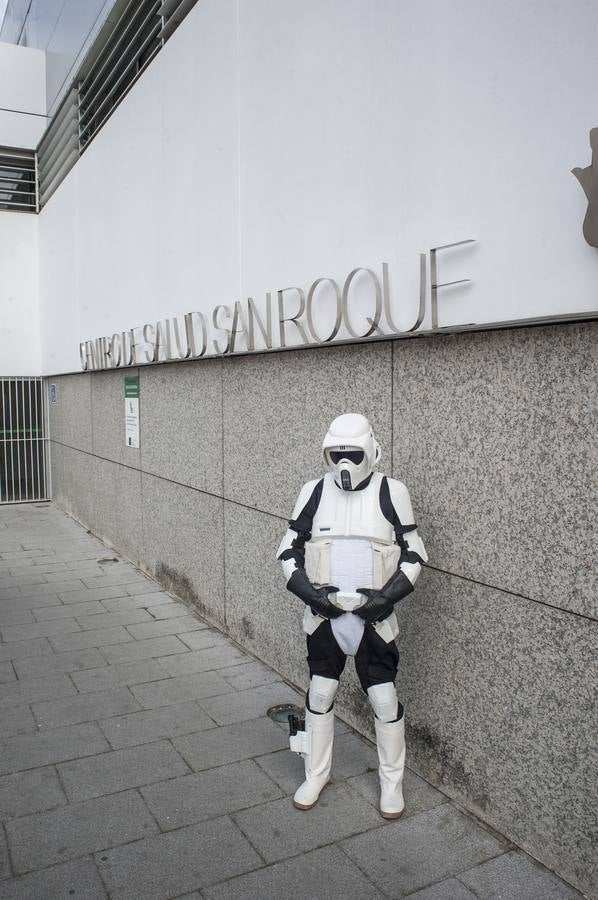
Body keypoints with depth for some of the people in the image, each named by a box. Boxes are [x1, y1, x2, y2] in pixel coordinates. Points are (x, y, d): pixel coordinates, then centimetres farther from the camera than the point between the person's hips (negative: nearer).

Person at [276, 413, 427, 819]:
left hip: (374, 616, -2)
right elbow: (289, 549, 5)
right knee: (319, 696, 12)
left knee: (385, 701, 6)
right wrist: (307, 589, -10)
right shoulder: (314, 492, -1)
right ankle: (316, 774, 33)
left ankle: (392, 782, 29)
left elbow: (414, 553, -1)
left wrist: (389, 595, -13)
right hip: (324, 615, 2)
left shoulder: (392, 492, -7)